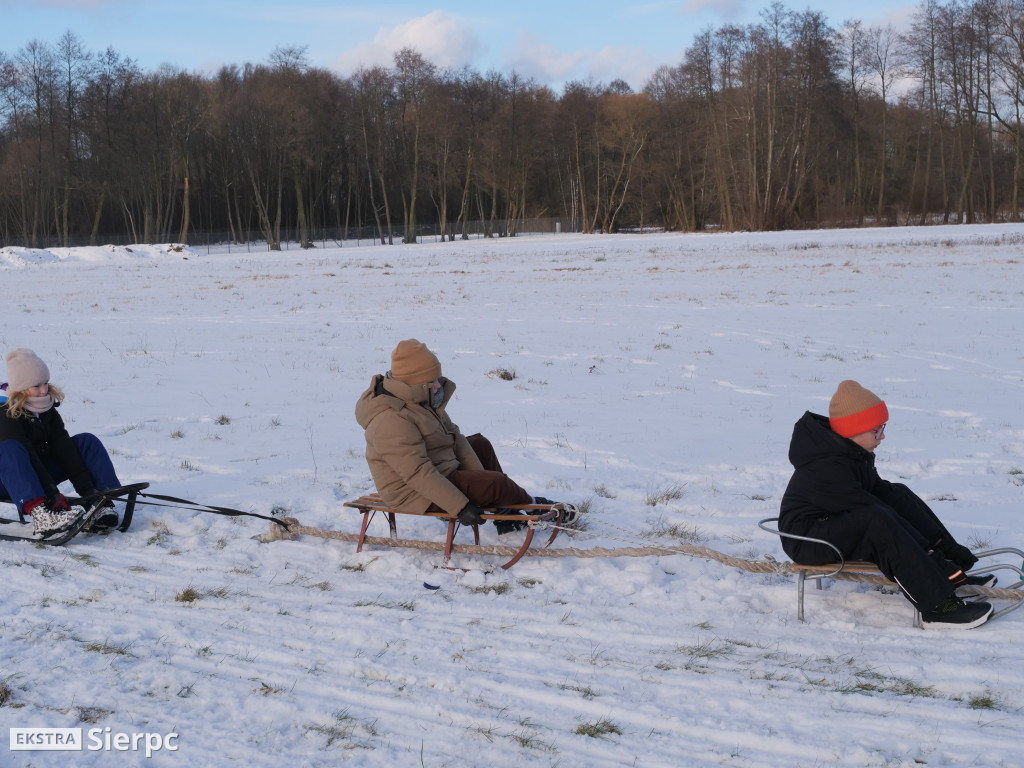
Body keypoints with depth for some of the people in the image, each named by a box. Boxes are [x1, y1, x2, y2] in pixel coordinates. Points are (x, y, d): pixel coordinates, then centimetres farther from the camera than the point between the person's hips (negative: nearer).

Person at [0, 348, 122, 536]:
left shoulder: (47, 408, 1)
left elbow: (62, 448, -7)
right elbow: (27, 456, -30)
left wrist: (86, 489, -17)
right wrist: (53, 494, -39)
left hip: (41, 473, 7)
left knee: (87, 442, -6)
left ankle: (103, 503, -25)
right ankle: (41, 514, -62)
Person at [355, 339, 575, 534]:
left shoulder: (422, 399, 1)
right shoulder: (392, 421, -32)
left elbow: (454, 436, 5)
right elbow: (419, 473, -34)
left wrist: (479, 477, 0)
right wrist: (460, 507, -34)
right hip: (417, 495, -11)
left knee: (480, 445, 24)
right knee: (496, 483, -16)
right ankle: (532, 506, 16)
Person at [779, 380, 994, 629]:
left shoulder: (849, 451, 3)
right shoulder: (827, 468, -28)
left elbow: (879, 490, 8)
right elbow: (868, 508, -27)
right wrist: (930, 553, -23)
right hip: (806, 540, -11)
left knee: (898, 494, 2)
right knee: (879, 523, -34)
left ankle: (953, 573, -5)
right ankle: (937, 605, -34)